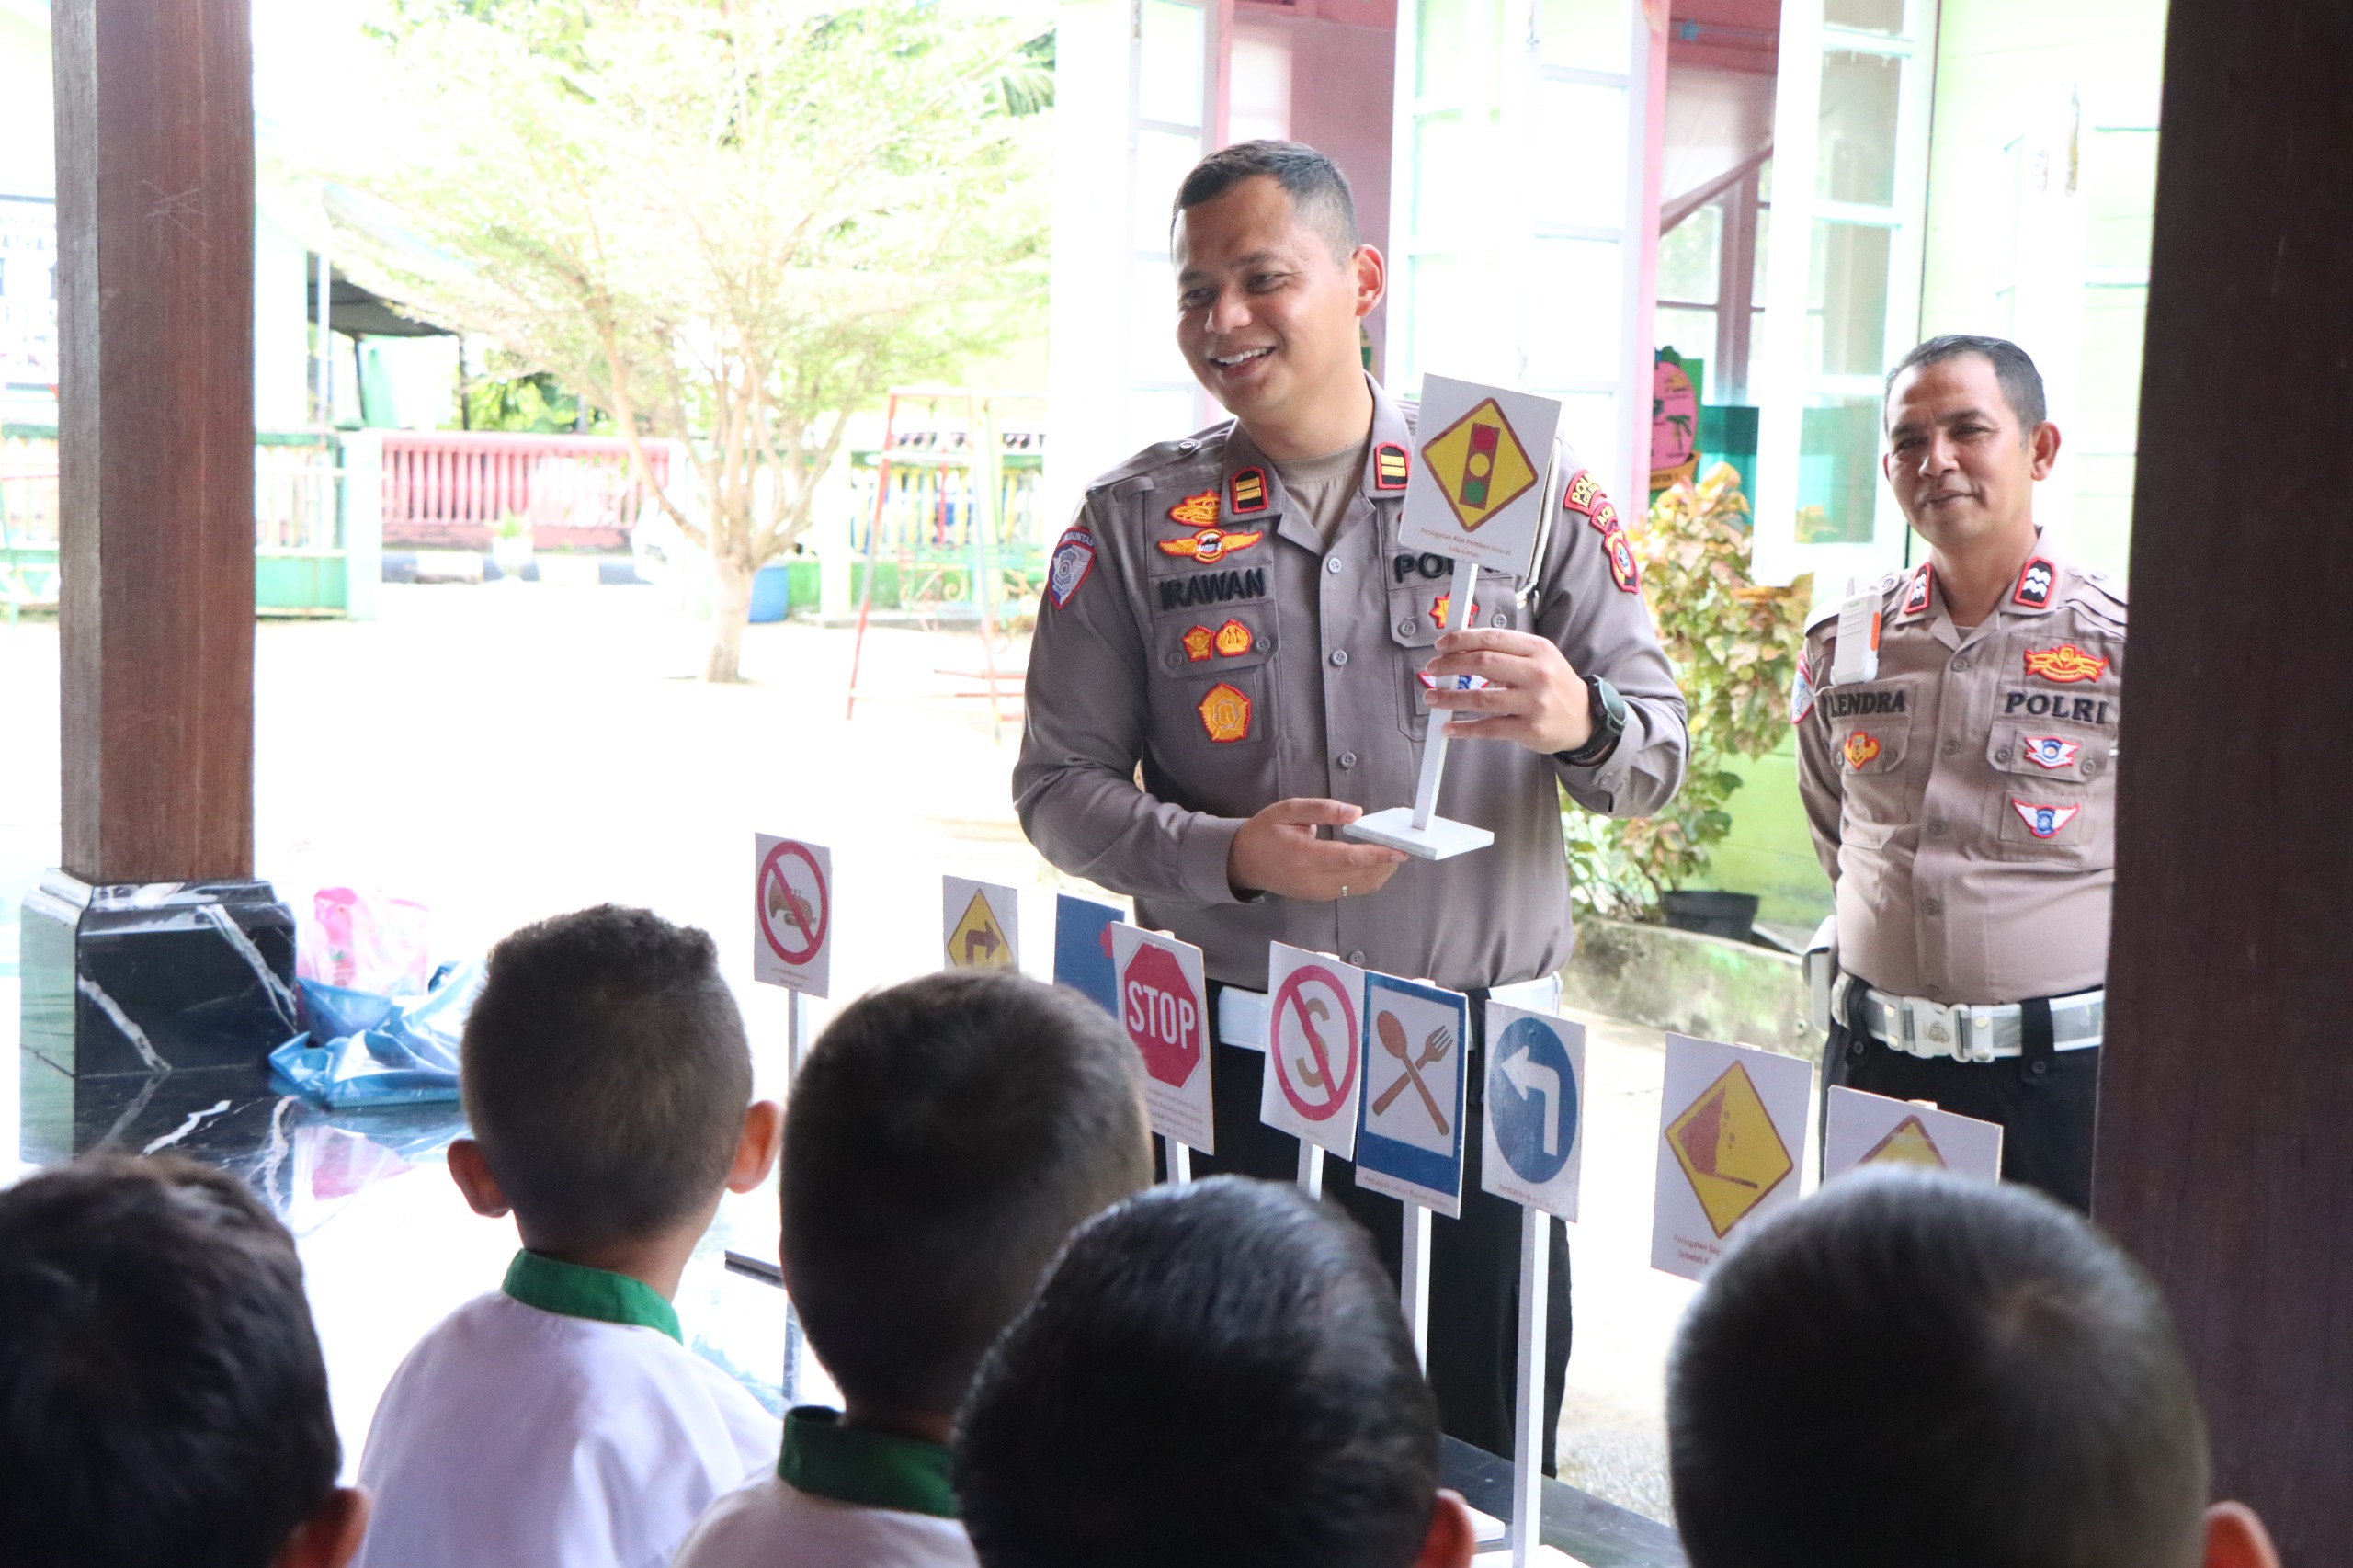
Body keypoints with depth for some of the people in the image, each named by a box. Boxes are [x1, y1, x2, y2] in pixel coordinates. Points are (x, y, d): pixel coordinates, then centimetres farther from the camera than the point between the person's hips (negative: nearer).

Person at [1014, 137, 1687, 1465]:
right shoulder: (1136, 522, 5)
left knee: (1481, 1463, 7)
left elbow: (1662, 759, 2)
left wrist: (1582, 721, -21)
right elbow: (1059, 785, 3)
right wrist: (1230, 854, -15)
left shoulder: (1523, 488, 3)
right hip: (1231, 1064, 0)